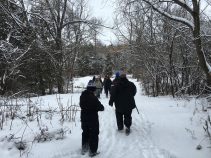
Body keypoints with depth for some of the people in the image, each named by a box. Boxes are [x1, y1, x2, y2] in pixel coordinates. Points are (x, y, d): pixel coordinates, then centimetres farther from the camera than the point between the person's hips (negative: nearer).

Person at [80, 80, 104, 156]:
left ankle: (84, 149, 34)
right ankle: (92, 151, 14)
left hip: (84, 118, 7)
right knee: (94, 135, 7)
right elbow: (101, 107, -19)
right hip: (93, 119, -7)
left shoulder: (82, 96, -3)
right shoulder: (93, 98, -25)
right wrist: (101, 107, 1)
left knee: (85, 133, 22)